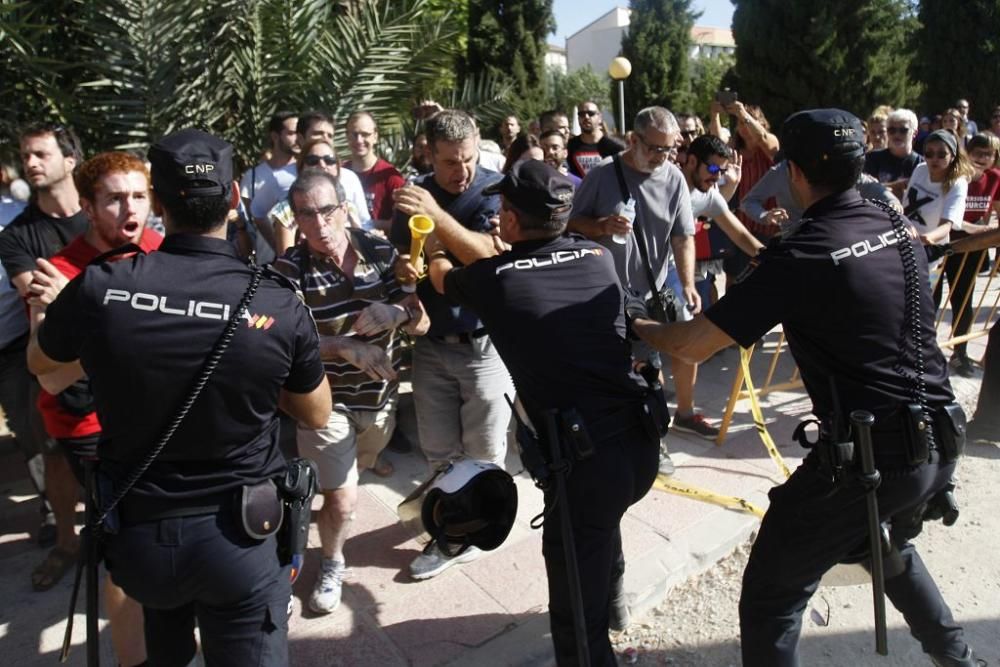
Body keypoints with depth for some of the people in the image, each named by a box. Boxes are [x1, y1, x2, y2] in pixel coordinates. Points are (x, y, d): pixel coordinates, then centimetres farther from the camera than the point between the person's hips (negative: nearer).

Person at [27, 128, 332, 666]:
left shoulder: (97, 287, -15)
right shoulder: (280, 306, -18)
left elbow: (39, 363, 9)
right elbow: (317, 415, 0)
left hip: (136, 533, 3)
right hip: (240, 539, -2)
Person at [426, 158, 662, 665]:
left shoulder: (493, 279, -4)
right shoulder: (599, 257, 7)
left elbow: (441, 275, 21)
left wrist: (434, 243, 44)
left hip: (586, 459, -7)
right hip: (641, 442, 7)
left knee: (577, 615, 10)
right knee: (601, 519, 38)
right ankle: (613, 597, 61)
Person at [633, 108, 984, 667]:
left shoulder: (800, 256, -15)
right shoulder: (902, 229, 5)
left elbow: (694, 344, -12)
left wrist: (639, 327, 7)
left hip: (868, 456, -8)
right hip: (939, 444, 8)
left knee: (770, 599, 4)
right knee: (889, 542, 38)